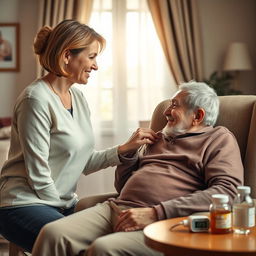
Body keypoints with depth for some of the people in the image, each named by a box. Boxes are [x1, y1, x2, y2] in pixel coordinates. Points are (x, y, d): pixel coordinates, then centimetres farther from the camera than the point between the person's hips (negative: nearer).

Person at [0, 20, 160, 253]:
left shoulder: (77, 97, 10)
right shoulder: (36, 100, -17)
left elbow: (85, 162, 8)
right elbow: (38, 175, -17)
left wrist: (126, 148, -2)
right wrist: (67, 215, -9)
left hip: (64, 204, 8)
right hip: (25, 206, -8)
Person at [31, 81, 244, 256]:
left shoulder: (219, 139, 10)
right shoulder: (159, 138, 30)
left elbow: (227, 191, -11)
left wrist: (156, 213, -17)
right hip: (116, 209, 6)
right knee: (53, 233, -20)